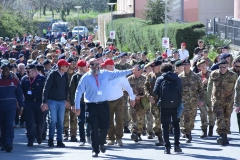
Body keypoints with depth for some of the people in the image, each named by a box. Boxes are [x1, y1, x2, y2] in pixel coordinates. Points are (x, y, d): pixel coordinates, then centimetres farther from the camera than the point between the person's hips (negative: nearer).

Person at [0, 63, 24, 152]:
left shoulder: (15, 81, 2)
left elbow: (19, 94, 6)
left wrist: (21, 106, 3)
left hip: (11, 107, -2)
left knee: (9, 124, -12)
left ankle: (9, 144, -13)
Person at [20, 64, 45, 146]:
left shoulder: (42, 79, -3)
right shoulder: (24, 79, 7)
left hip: (39, 103, -1)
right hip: (28, 103, 1)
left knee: (39, 121, 8)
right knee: (29, 122, -4)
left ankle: (39, 136, 33)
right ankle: (30, 140, -1)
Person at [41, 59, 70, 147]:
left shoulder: (65, 75, 6)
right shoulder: (53, 74, -9)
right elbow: (46, 88, -9)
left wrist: (66, 99, 16)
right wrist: (44, 102, -12)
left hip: (62, 101, 4)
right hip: (52, 101, -4)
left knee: (60, 121, 3)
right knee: (53, 120, -7)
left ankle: (59, 140, 8)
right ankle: (50, 139, 6)